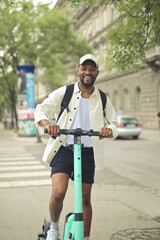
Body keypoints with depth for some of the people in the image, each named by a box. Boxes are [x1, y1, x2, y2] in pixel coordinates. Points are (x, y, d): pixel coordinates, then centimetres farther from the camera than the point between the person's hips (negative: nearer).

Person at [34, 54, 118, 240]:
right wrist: (47, 124, -29)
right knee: (58, 193, -16)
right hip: (63, 150, -2)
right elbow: (41, 110, -6)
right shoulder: (63, 93, 0)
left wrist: (109, 129, -16)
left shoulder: (103, 100, 8)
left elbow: (114, 123, 9)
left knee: (85, 199, 7)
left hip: (87, 152, 2)